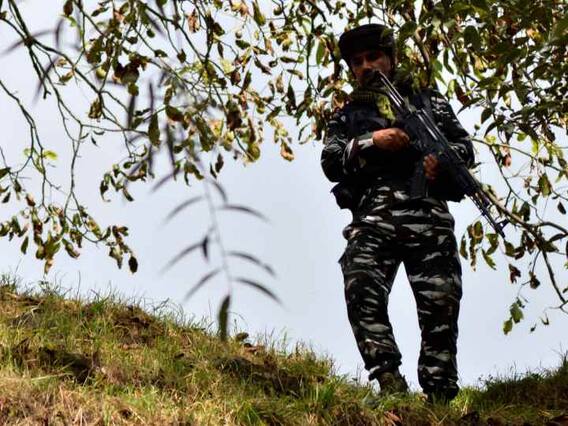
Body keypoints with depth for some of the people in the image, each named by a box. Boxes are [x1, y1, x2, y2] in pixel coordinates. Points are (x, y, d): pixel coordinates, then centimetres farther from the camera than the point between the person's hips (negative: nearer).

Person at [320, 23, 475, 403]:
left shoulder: (428, 100, 22)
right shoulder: (347, 116, 21)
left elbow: (465, 146, 19)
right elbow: (331, 164, 7)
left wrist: (444, 157, -5)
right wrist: (372, 141, -9)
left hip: (428, 216, 0)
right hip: (373, 219, 0)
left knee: (440, 306, -8)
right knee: (362, 294, -23)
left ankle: (440, 395, -5)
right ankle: (390, 381, -25)